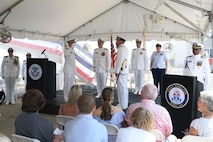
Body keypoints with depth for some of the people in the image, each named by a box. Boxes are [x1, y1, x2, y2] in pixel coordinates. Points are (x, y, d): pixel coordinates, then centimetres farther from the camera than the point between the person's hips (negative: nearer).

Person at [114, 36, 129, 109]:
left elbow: (119, 60, -17)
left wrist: (116, 71, -15)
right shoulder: (125, 48, 18)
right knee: (124, 87, 13)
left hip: (121, 71, -10)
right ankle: (125, 104, 22)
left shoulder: (121, 48, -13)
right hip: (125, 70, 10)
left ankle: (122, 105, 1)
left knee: (121, 88, -5)